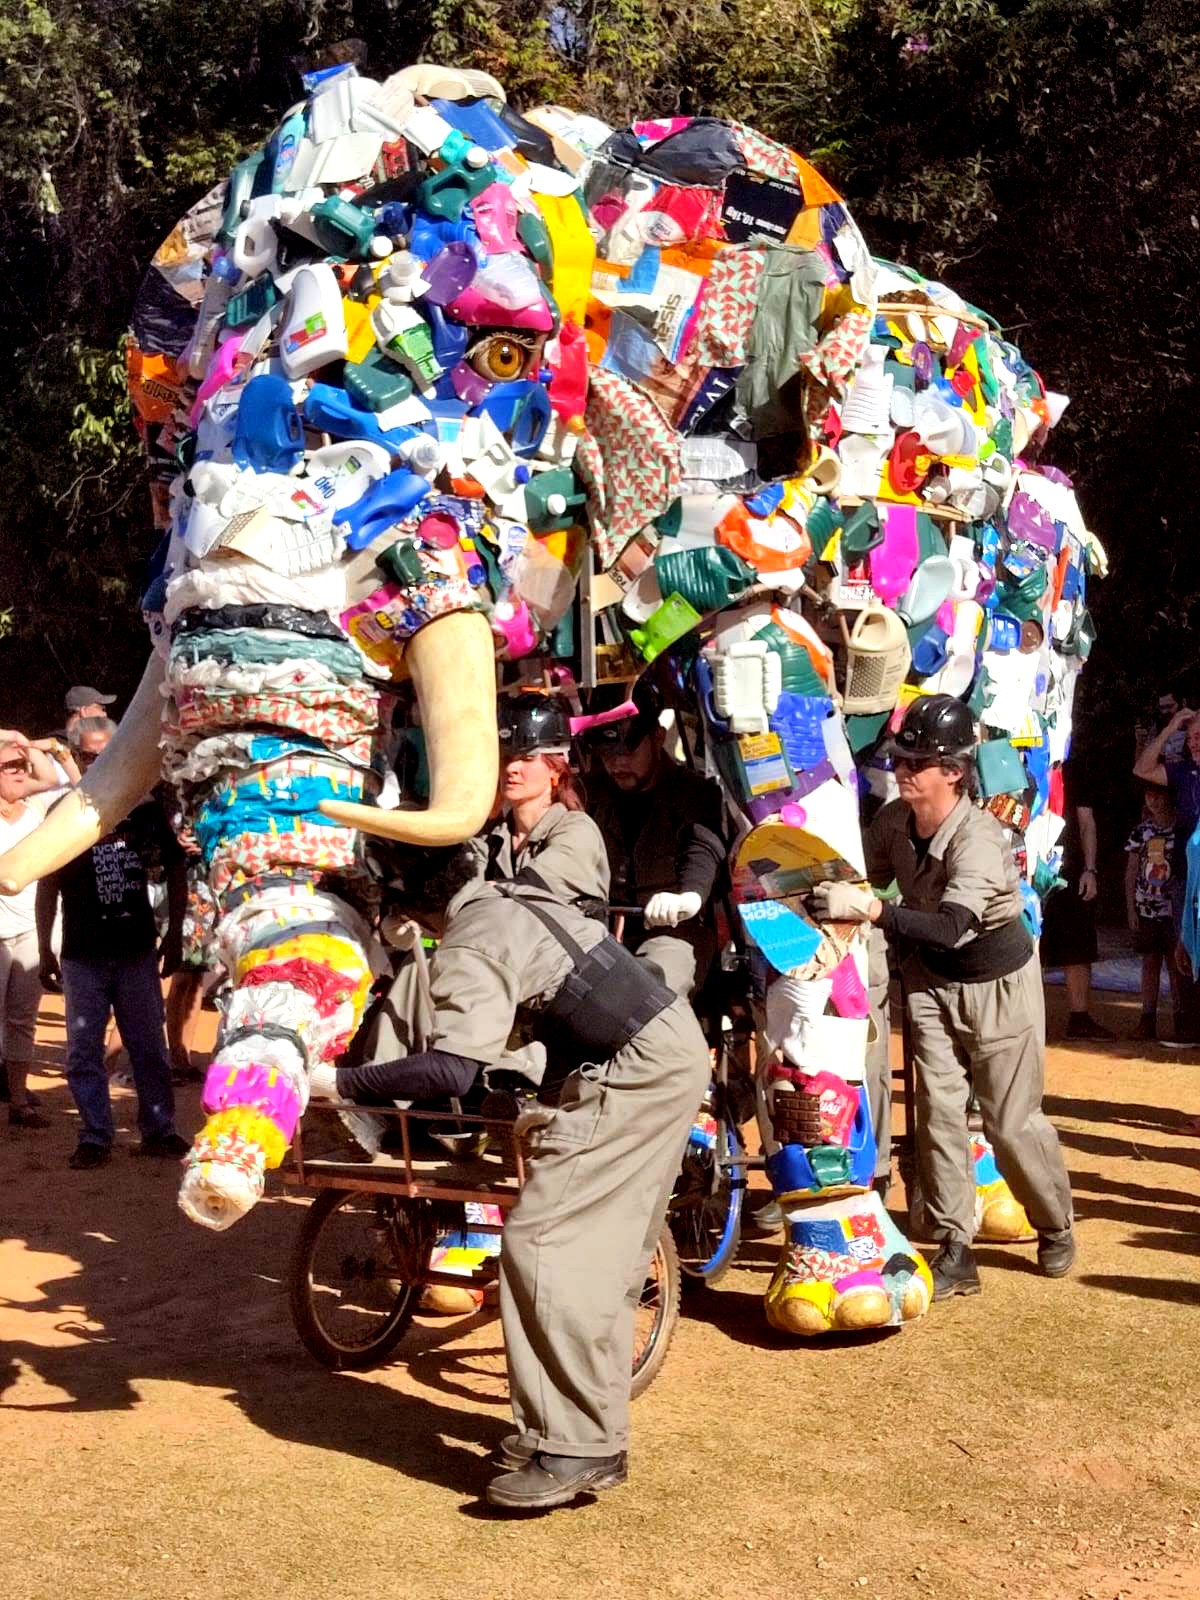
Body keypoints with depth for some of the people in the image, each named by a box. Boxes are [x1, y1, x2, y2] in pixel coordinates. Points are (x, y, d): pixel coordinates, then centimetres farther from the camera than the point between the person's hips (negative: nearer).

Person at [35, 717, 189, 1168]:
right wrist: (44, 949, 4)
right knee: (84, 1051, 3)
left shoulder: (144, 807, 2)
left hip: (137, 949, 0)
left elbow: (175, 868, 10)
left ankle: (159, 1130, 17)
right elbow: (48, 884, 6)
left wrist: (174, 933, 5)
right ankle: (95, 1137, 12)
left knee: (149, 1047, 6)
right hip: (82, 954, 0)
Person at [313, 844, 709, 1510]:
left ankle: (576, 1448, -9)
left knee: (540, 1238, -10)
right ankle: (594, 1428, 21)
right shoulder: (515, 896, 13)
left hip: (636, 1072, -10)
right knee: (605, 1251, 14)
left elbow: (453, 1070, -26)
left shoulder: (469, 949, -15)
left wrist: (338, 1082, -21)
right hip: (675, 1047, 10)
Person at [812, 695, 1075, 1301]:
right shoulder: (894, 820, -12)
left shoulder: (979, 839, -31)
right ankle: (954, 1251, 7)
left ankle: (1056, 1229, 29)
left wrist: (870, 910, -55)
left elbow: (951, 928, -44)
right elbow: (864, 880, 1)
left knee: (1012, 1120, 4)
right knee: (938, 1111, -1)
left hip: (999, 982, -5)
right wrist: (831, 898, -20)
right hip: (930, 979, 5)